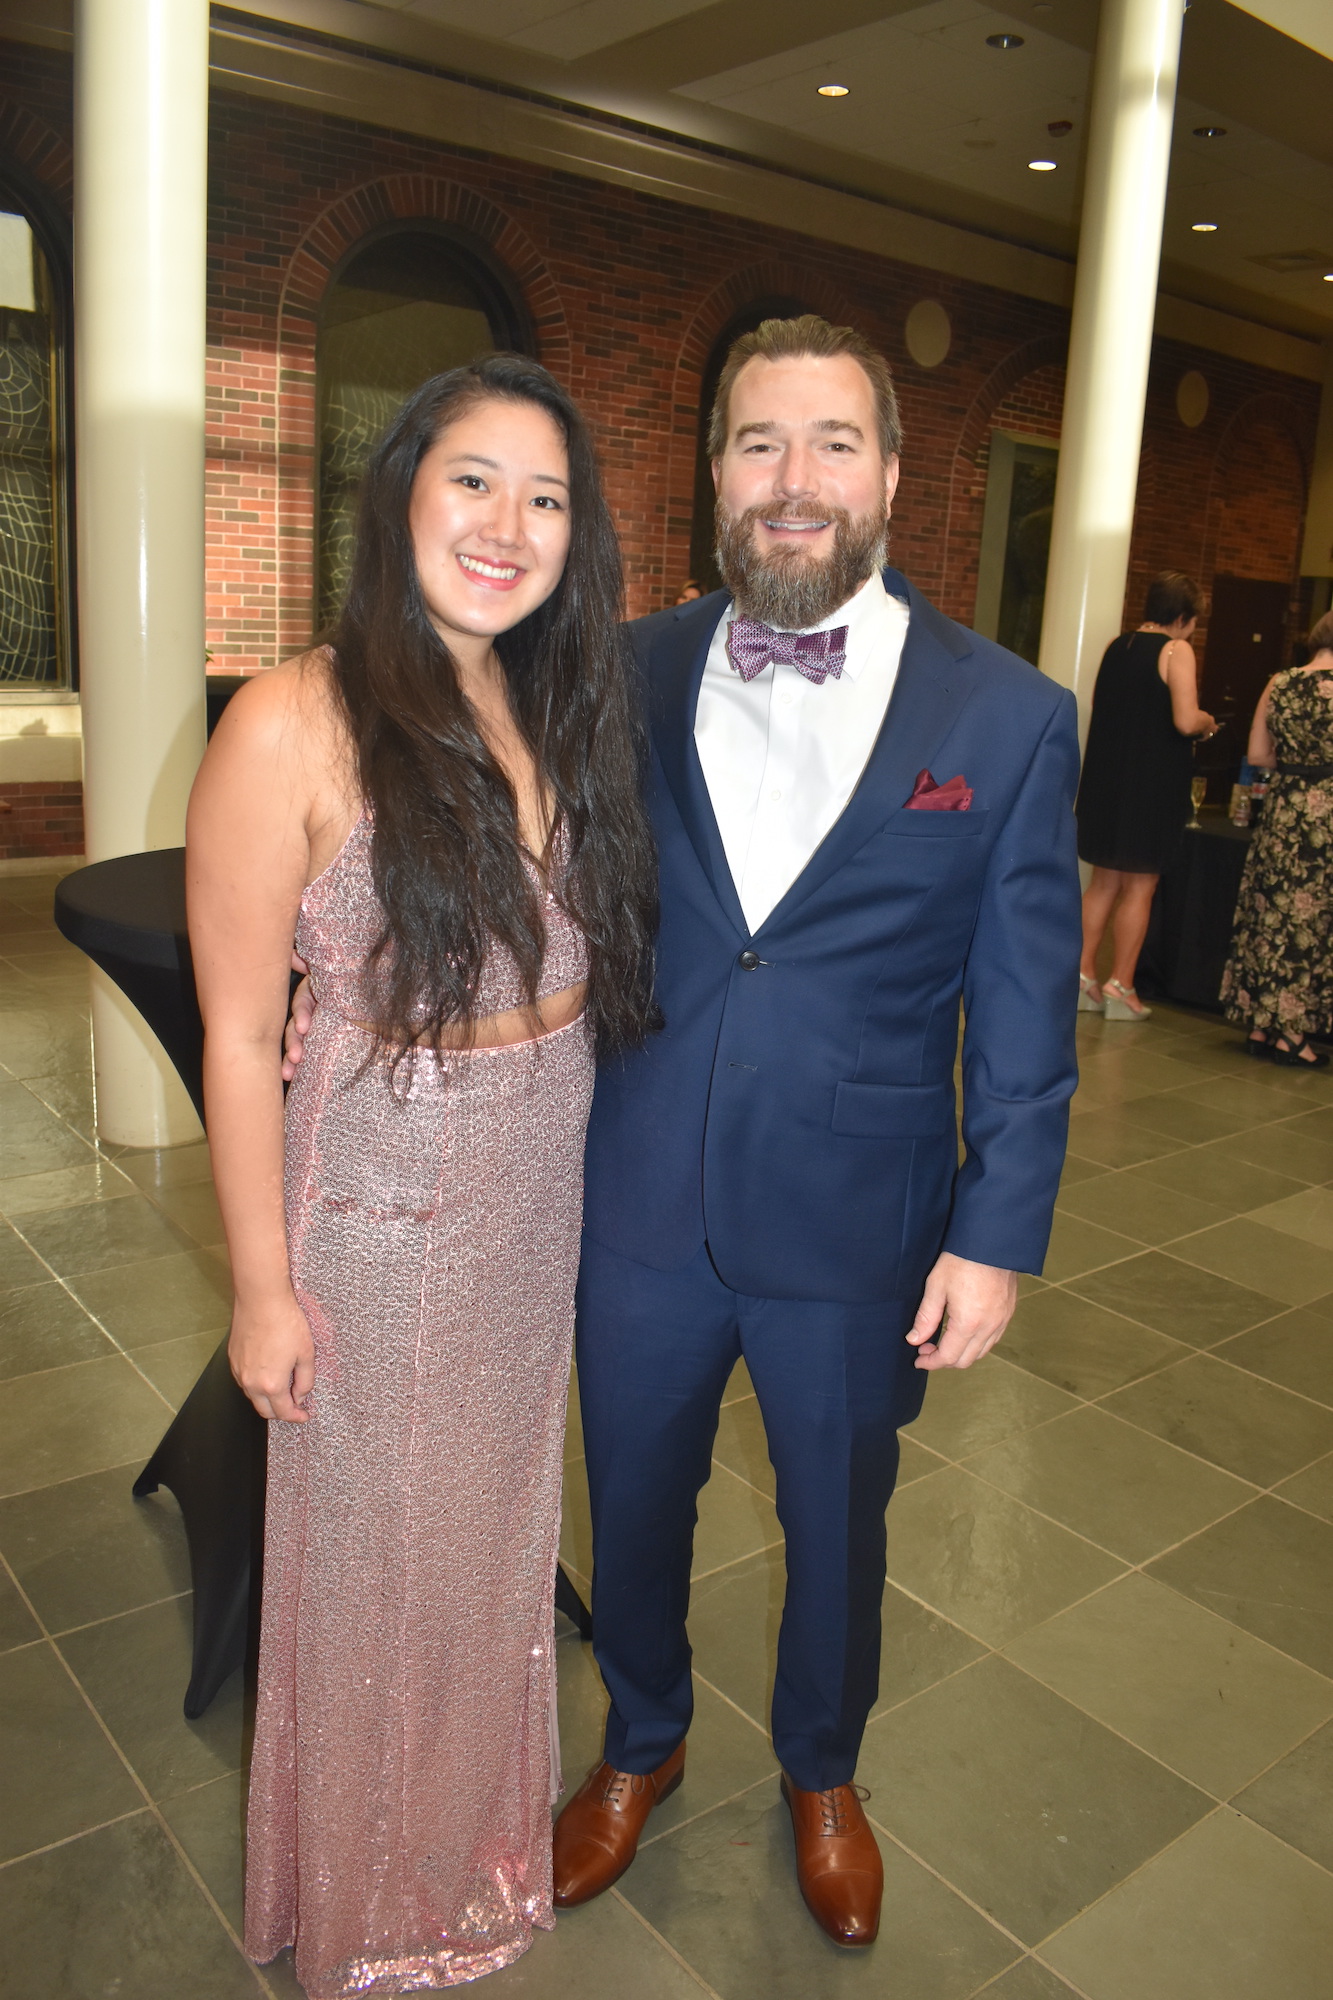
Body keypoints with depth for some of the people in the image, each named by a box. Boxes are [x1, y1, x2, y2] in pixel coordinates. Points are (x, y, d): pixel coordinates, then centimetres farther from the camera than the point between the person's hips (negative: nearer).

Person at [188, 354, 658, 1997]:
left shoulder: (557, 708, 1)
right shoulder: (295, 724, -19)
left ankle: (482, 1828, 54)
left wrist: (597, 1161, 5)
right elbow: (239, 1033, -15)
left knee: (500, 1512, 24)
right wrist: (261, 1286, -11)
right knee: (377, 1549, 16)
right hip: (381, 1200, -5)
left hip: (546, 1194, 6)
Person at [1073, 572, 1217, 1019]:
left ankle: (1083, 977, 15)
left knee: (1104, 882, 14)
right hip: (1153, 781, -6)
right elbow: (1185, 721, -20)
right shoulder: (1177, 651, -11)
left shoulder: (1116, 647, 8)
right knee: (1139, 887, 3)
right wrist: (1208, 723, 0)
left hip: (1105, 777, 6)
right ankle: (1120, 987, 6)